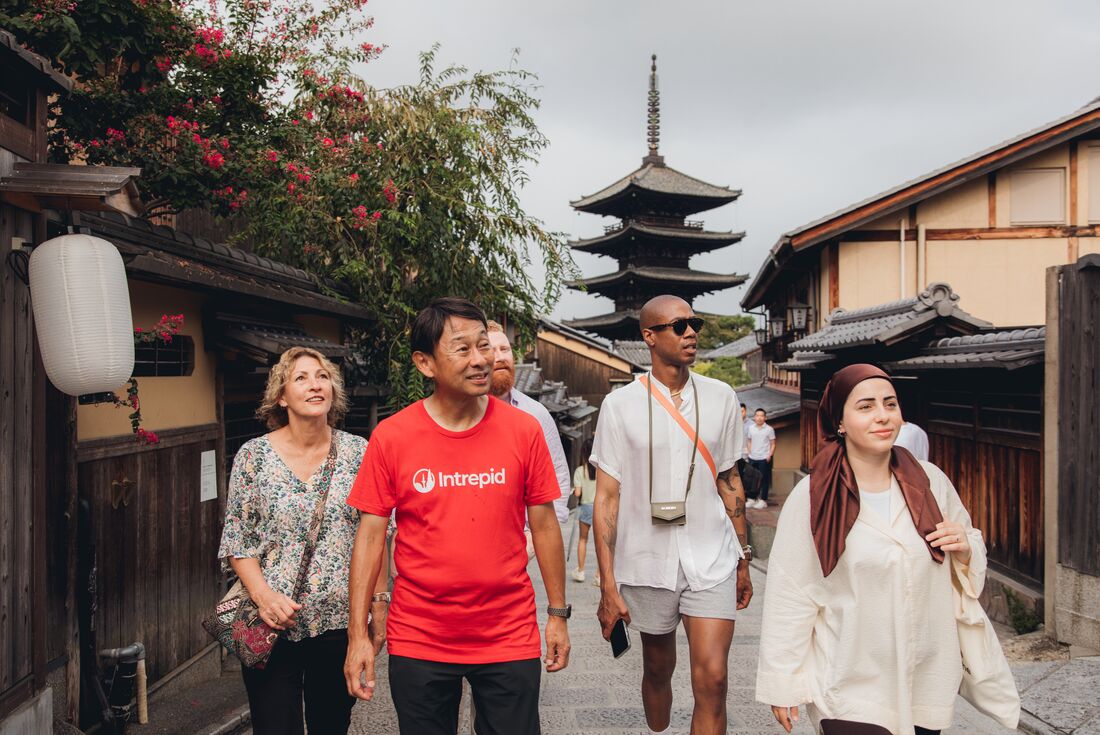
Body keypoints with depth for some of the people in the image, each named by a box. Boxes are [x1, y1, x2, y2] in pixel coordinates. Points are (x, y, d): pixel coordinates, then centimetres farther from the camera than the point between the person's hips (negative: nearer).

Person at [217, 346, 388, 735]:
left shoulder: (358, 452, 0)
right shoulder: (253, 455, -3)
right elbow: (238, 541, 0)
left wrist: (379, 603, 2)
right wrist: (263, 594, -14)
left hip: (341, 620, 1)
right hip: (273, 626, -1)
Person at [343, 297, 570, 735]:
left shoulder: (524, 430, -6)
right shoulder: (390, 437, -8)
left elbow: (544, 525, 2)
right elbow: (370, 536, -3)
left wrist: (558, 613, 4)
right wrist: (358, 633, -5)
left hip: (510, 639, 0)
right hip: (418, 643, 0)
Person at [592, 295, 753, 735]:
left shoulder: (721, 398, 2)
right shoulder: (621, 404, -5)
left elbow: (729, 482, 11)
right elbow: (607, 497, -6)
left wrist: (743, 561, 13)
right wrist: (608, 586, -9)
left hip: (712, 560, 1)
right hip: (647, 562, -1)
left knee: (712, 679, -8)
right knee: (658, 670, 16)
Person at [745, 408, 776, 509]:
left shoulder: (769, 429, -3)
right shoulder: (750, 428, 6)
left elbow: (773, 444, 1)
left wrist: (769, 455, -10)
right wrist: (749, 452, 3)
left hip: (764, 459, -3)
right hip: (752, 458, 3)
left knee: (764, 480, 3)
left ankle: (763, 500, 11)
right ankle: (752, 499, 19)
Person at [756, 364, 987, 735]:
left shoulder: (931, 482, 0)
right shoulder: (813, 498, -13)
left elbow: (972, 546, 16)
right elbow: (790, 596, -9)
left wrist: (964, 549, -7)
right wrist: (783, 684, -6)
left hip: (927, 683, 4)